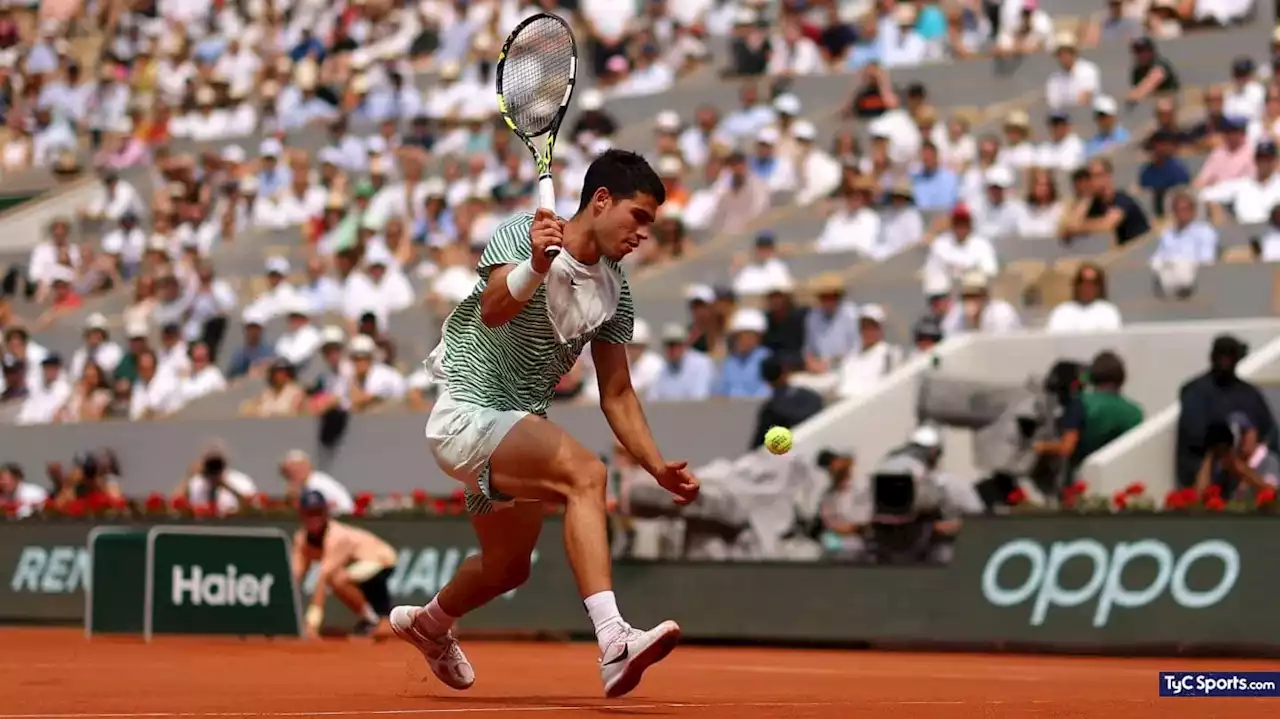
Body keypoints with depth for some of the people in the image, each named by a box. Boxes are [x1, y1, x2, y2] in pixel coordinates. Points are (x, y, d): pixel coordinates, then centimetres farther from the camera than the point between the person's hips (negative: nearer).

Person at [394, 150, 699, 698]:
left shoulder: (615, 294, 4)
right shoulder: (521, 234, -15)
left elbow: (616, 394, 10)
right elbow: (493, 310, -34)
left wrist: (658, 468, -1)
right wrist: (537, 266, -53)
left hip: (517, 430, 9)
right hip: (466, 413, -9)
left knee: (507, 567, 22)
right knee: (585, 472, -32)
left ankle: (427, 623, 55)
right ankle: (614, 643, -43)